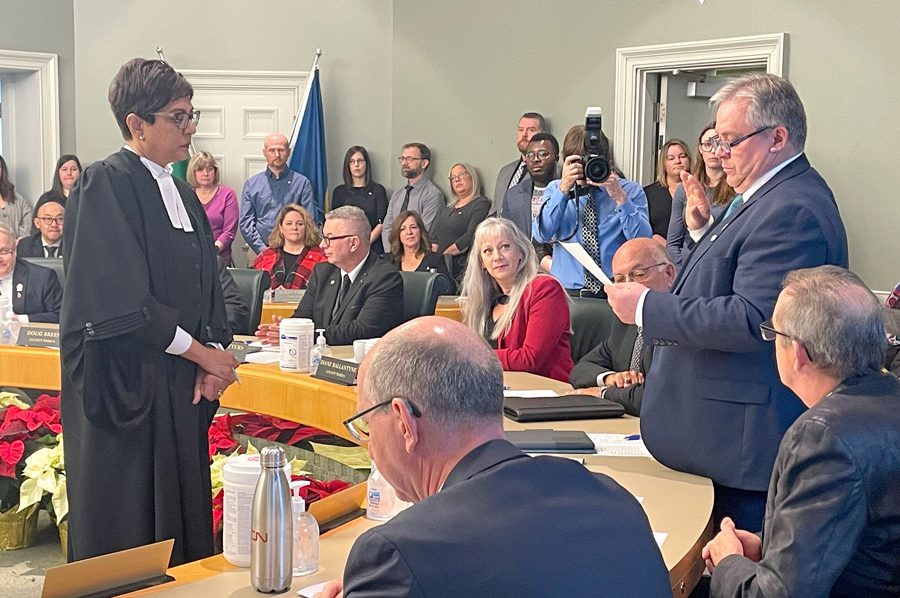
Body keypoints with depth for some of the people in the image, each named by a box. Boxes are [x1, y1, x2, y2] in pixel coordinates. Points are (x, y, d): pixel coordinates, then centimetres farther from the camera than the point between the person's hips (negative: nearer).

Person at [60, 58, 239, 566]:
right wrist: (203, 353, -12)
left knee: (183, 521, 11)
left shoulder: (182, 194, 13)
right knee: (128, 536, 0)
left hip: (182, 387, 8)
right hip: (126, 386, -8)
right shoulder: (106, 185, -12)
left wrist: (213, 355, -3)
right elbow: (120, 301, -19)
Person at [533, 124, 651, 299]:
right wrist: (563, 189, -12)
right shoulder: (555, 189, 12)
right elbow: (541, 235, -5)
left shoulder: (630, 190, 7)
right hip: (566, 291, 1)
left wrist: (619, 197, -14)